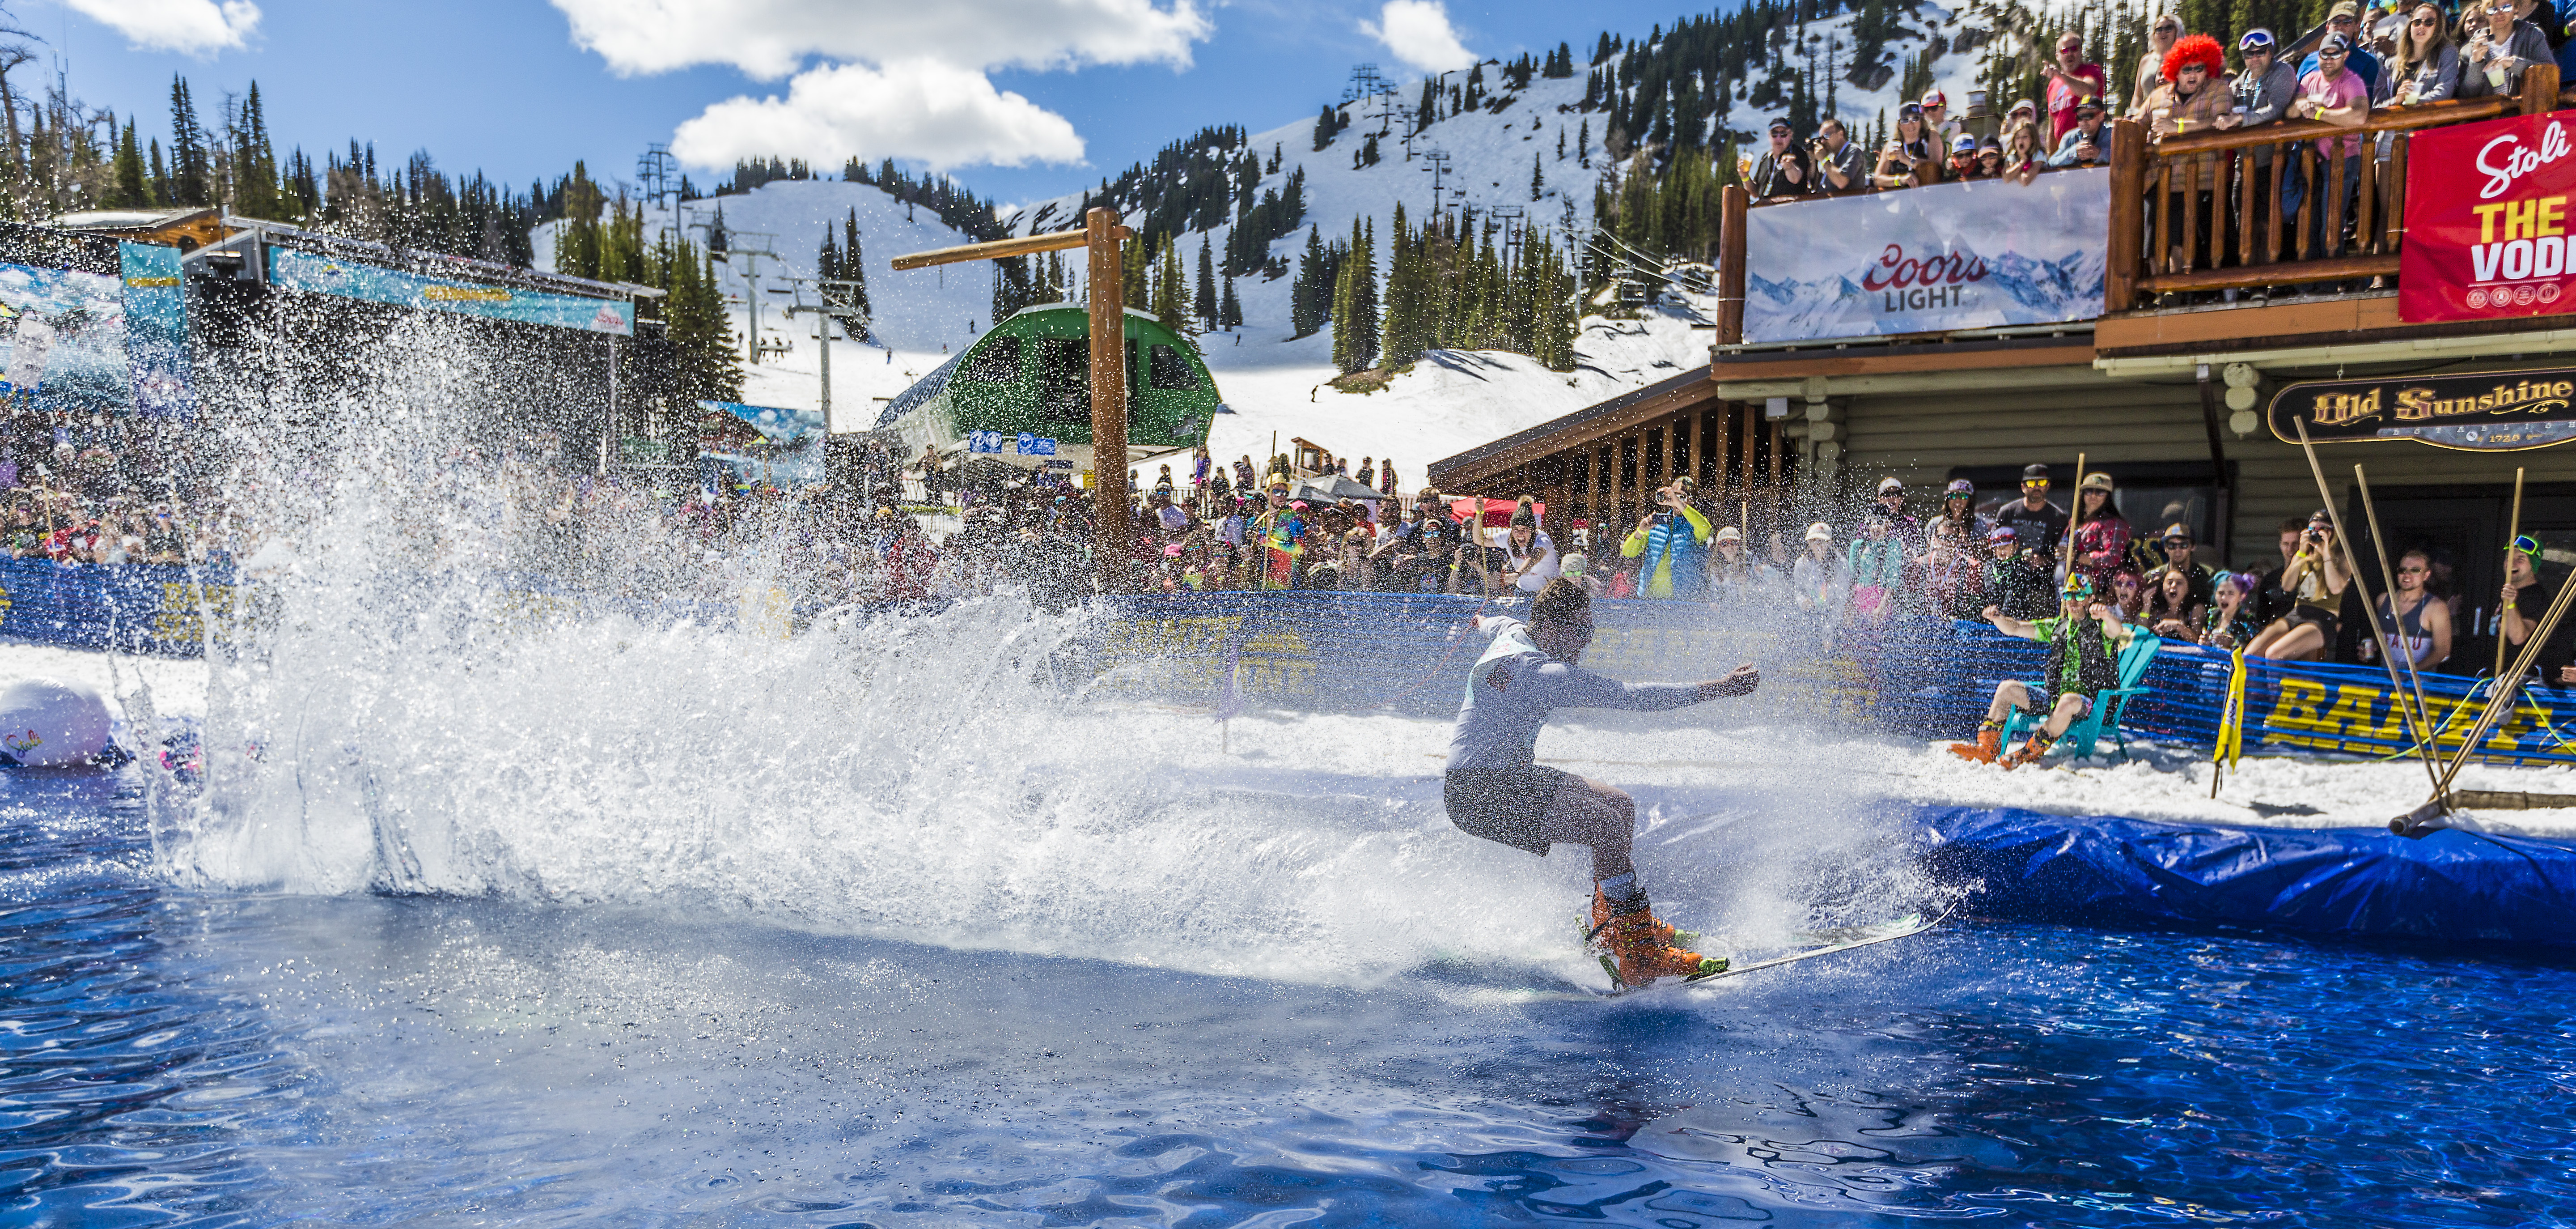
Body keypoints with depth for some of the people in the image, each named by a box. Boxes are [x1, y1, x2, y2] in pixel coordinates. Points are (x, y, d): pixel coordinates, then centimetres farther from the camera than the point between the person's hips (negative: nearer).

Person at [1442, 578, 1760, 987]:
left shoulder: (1513, 633, 5)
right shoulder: (1543, 673, -25)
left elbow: (1500, 623, 31)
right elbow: (1629, 695, -29)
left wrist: (1485, 622, 57)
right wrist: (1719, 688, -27)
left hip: (1509, 773, 11)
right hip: (1477, 795, -11)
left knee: (1621, 805, 12)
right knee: (1607, 827, -23)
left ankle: (1608, 924, 23)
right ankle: (1641, 958, -22)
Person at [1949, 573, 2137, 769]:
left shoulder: (2100, 627, -2)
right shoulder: (2057, 627, 15)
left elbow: (2116, 630, -27)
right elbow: (2015, 628, 12)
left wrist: (2107, 615, -51)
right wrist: (1998, 618, -11)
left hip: (2092, 700, -6)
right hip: (2053, 694, 6)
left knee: (2067, 702, -40)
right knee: (2007, 688, -4)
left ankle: (2027, 755, -30)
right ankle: (1987, 749, -9)